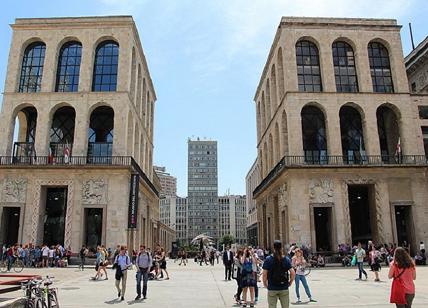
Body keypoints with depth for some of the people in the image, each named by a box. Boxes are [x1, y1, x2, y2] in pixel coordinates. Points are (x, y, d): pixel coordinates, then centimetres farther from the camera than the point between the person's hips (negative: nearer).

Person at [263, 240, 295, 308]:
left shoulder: (268, 260, -6)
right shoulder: (286, 259, -2)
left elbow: (264, 274, -9)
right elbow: (292, 273, -7)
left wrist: (265, 284, 5)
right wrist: (290, 283, 7)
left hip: (272, 288, -1)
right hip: (284, 288, 2)